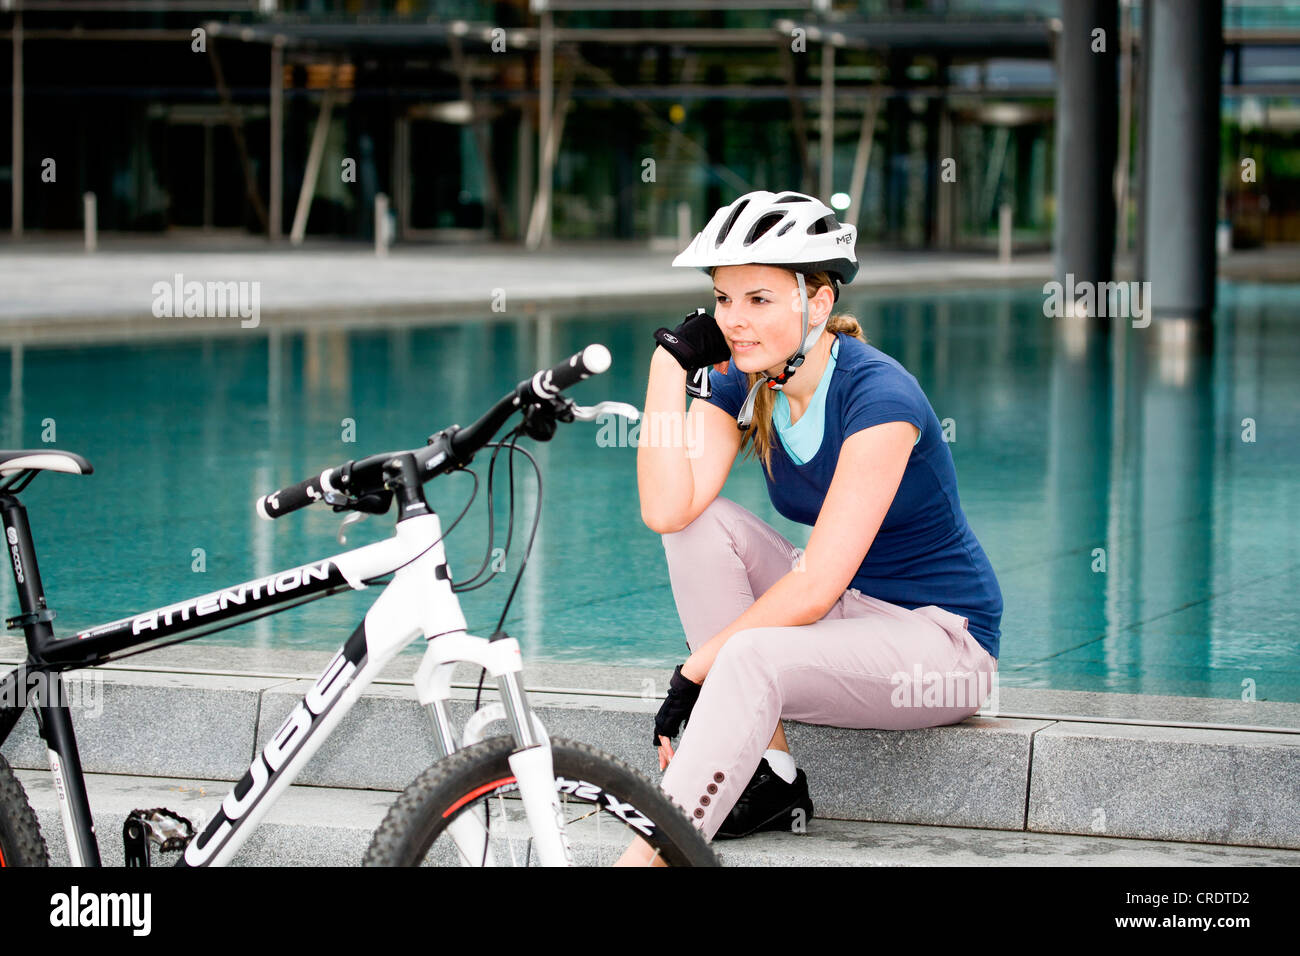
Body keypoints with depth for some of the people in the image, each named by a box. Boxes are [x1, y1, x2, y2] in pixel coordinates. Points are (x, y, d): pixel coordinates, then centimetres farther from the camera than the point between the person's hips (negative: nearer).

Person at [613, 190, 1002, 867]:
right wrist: (671, 362, -15)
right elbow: (665, 511, -16)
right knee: (703, 523, -12)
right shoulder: (740, 385, -1)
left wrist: (694, 672, -23)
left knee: (749, 658, -32)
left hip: (942, 640, -8)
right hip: (845, 613, 8)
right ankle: (769, 780, -11)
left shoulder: (878, 396, -22)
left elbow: (816, 586, -25)